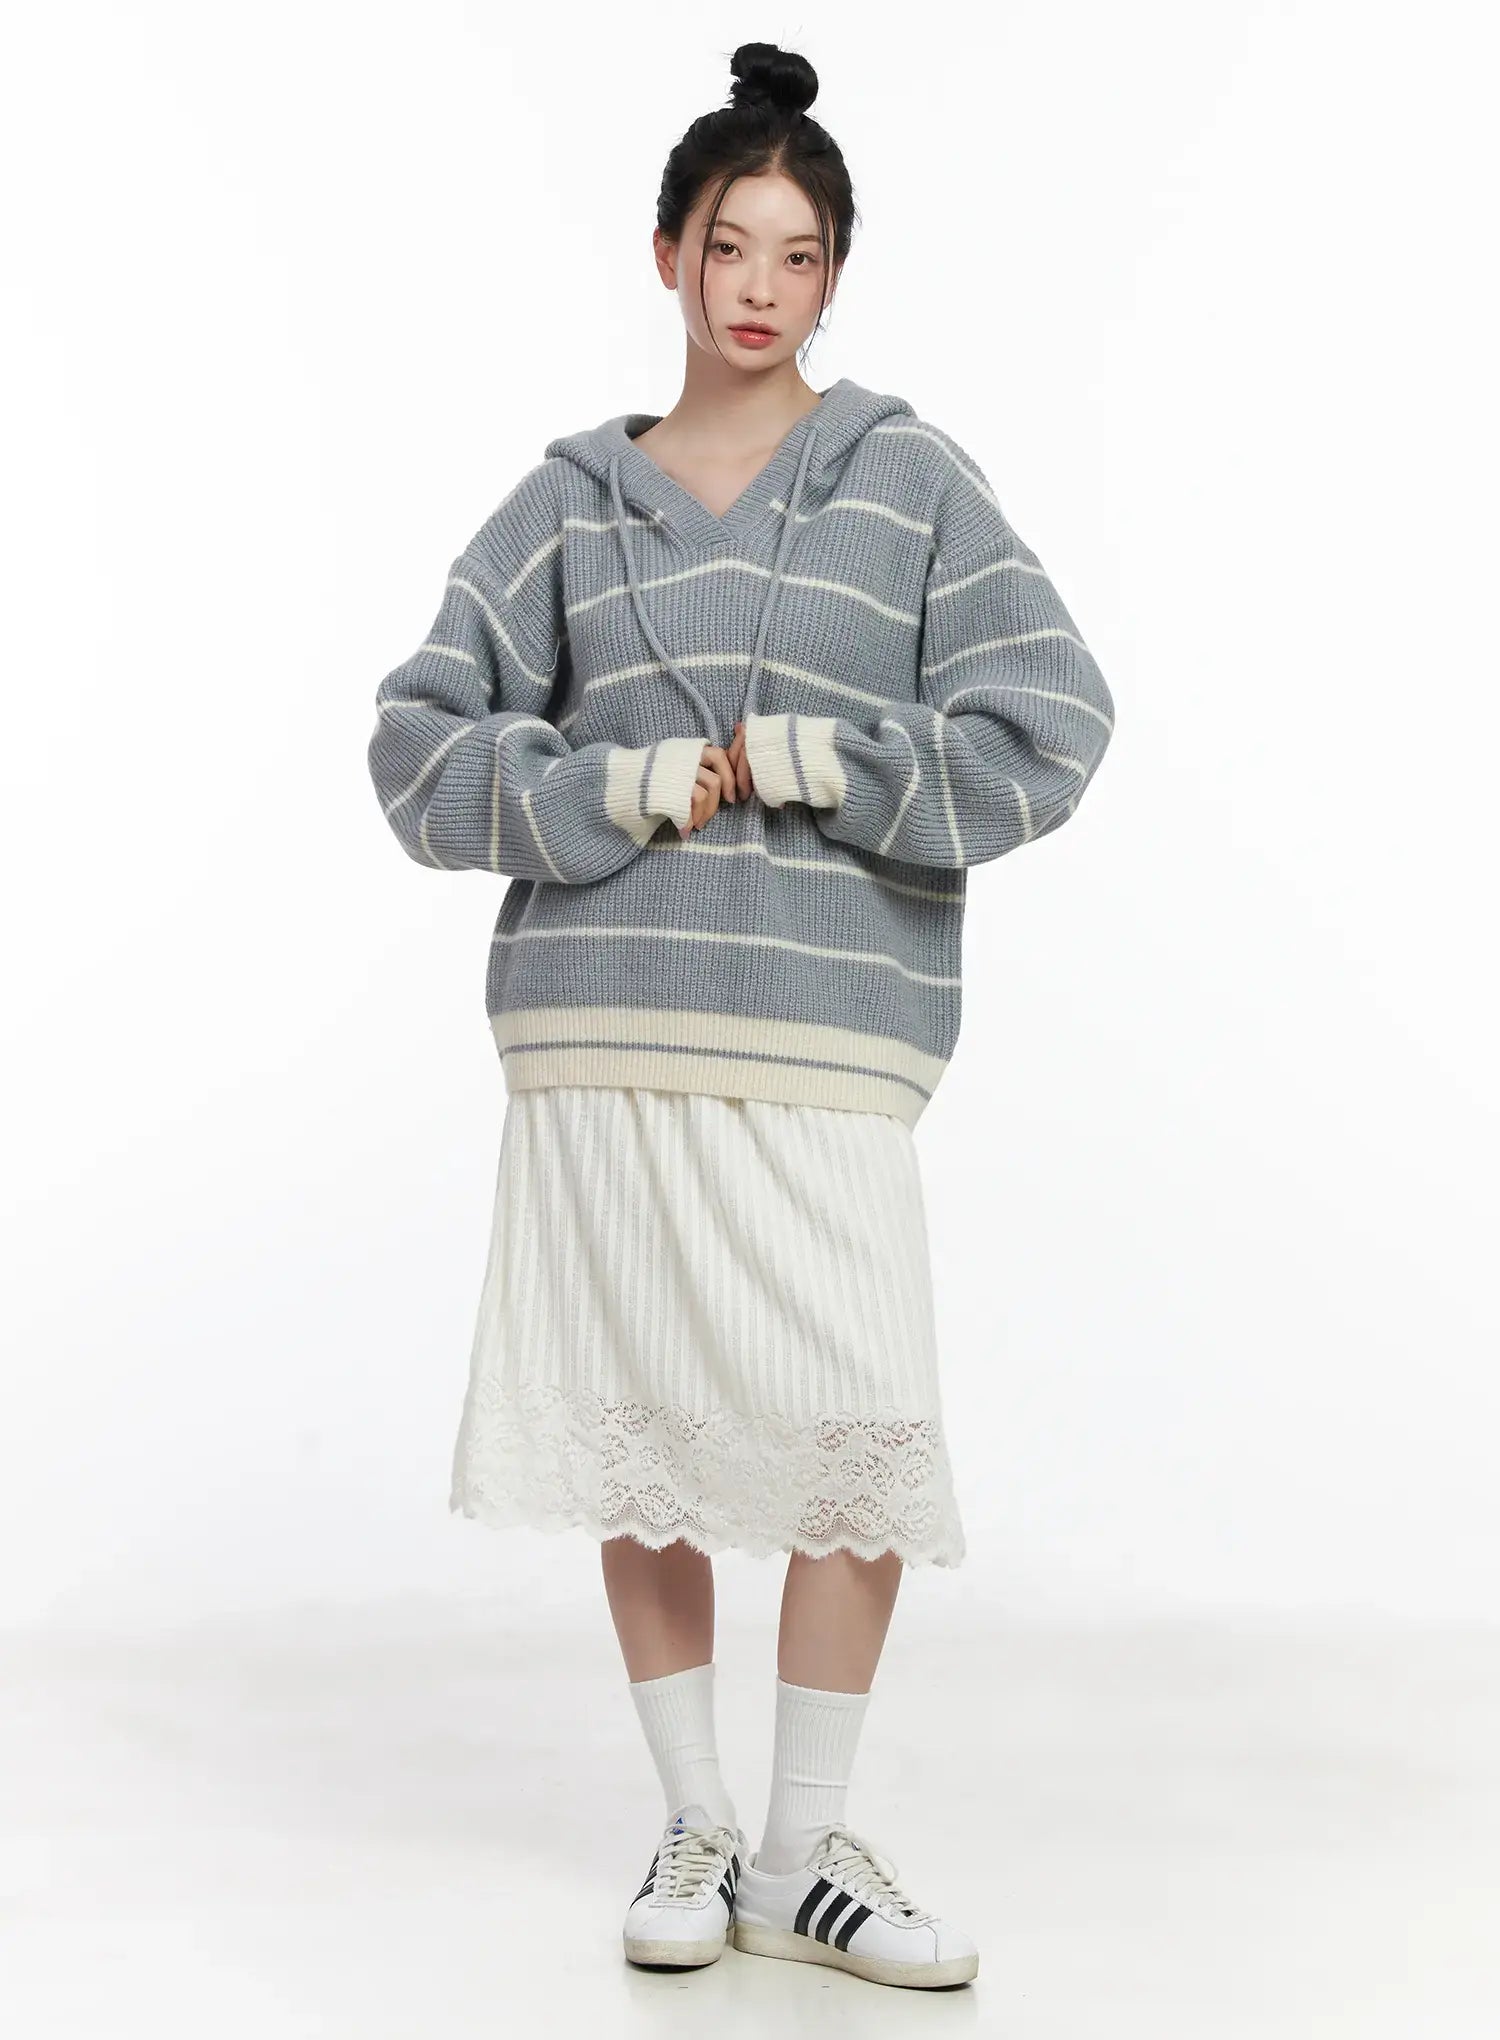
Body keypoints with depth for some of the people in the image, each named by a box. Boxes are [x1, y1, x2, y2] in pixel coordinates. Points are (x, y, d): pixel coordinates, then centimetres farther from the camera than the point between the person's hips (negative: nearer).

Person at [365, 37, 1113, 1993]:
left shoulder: (913, 480, 8)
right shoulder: (571, 503, 12)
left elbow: (1046, 730, -1)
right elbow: (423, 746, 5)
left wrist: (787, 757, -8)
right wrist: (631, 788, -9)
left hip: (827, 1028, -1)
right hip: (596, 1025, 2)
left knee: (856, 1441, -6)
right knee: (635, 1433, 6)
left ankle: (807, 1851, 11)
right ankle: (694, 1822, 22)